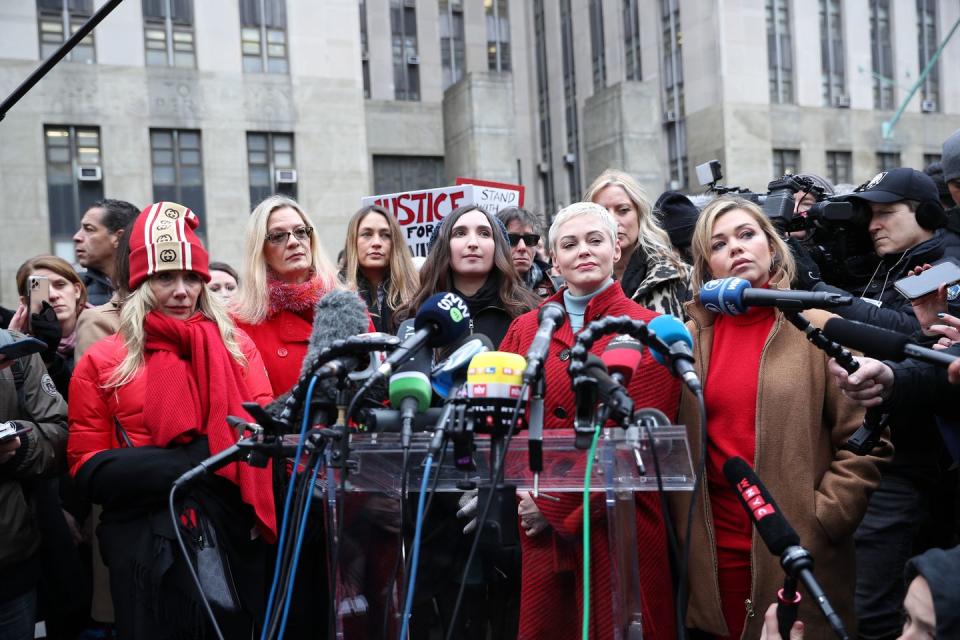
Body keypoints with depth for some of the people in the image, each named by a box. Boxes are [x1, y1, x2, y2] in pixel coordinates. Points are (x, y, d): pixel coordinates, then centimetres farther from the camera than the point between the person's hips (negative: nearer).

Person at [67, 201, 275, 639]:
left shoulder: (236, 345, 8)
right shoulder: (102, 362, 2)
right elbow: (88, 468, -2)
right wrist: (183, 462, -15)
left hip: (234, 538, 2)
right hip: (148, 546, -2)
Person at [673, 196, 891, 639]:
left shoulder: (821, 329, -4)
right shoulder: (688, 339, 4)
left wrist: (821, 521, -10)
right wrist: (682, 529, 0)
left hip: (798, 553, -2)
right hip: (714, 551, 3)